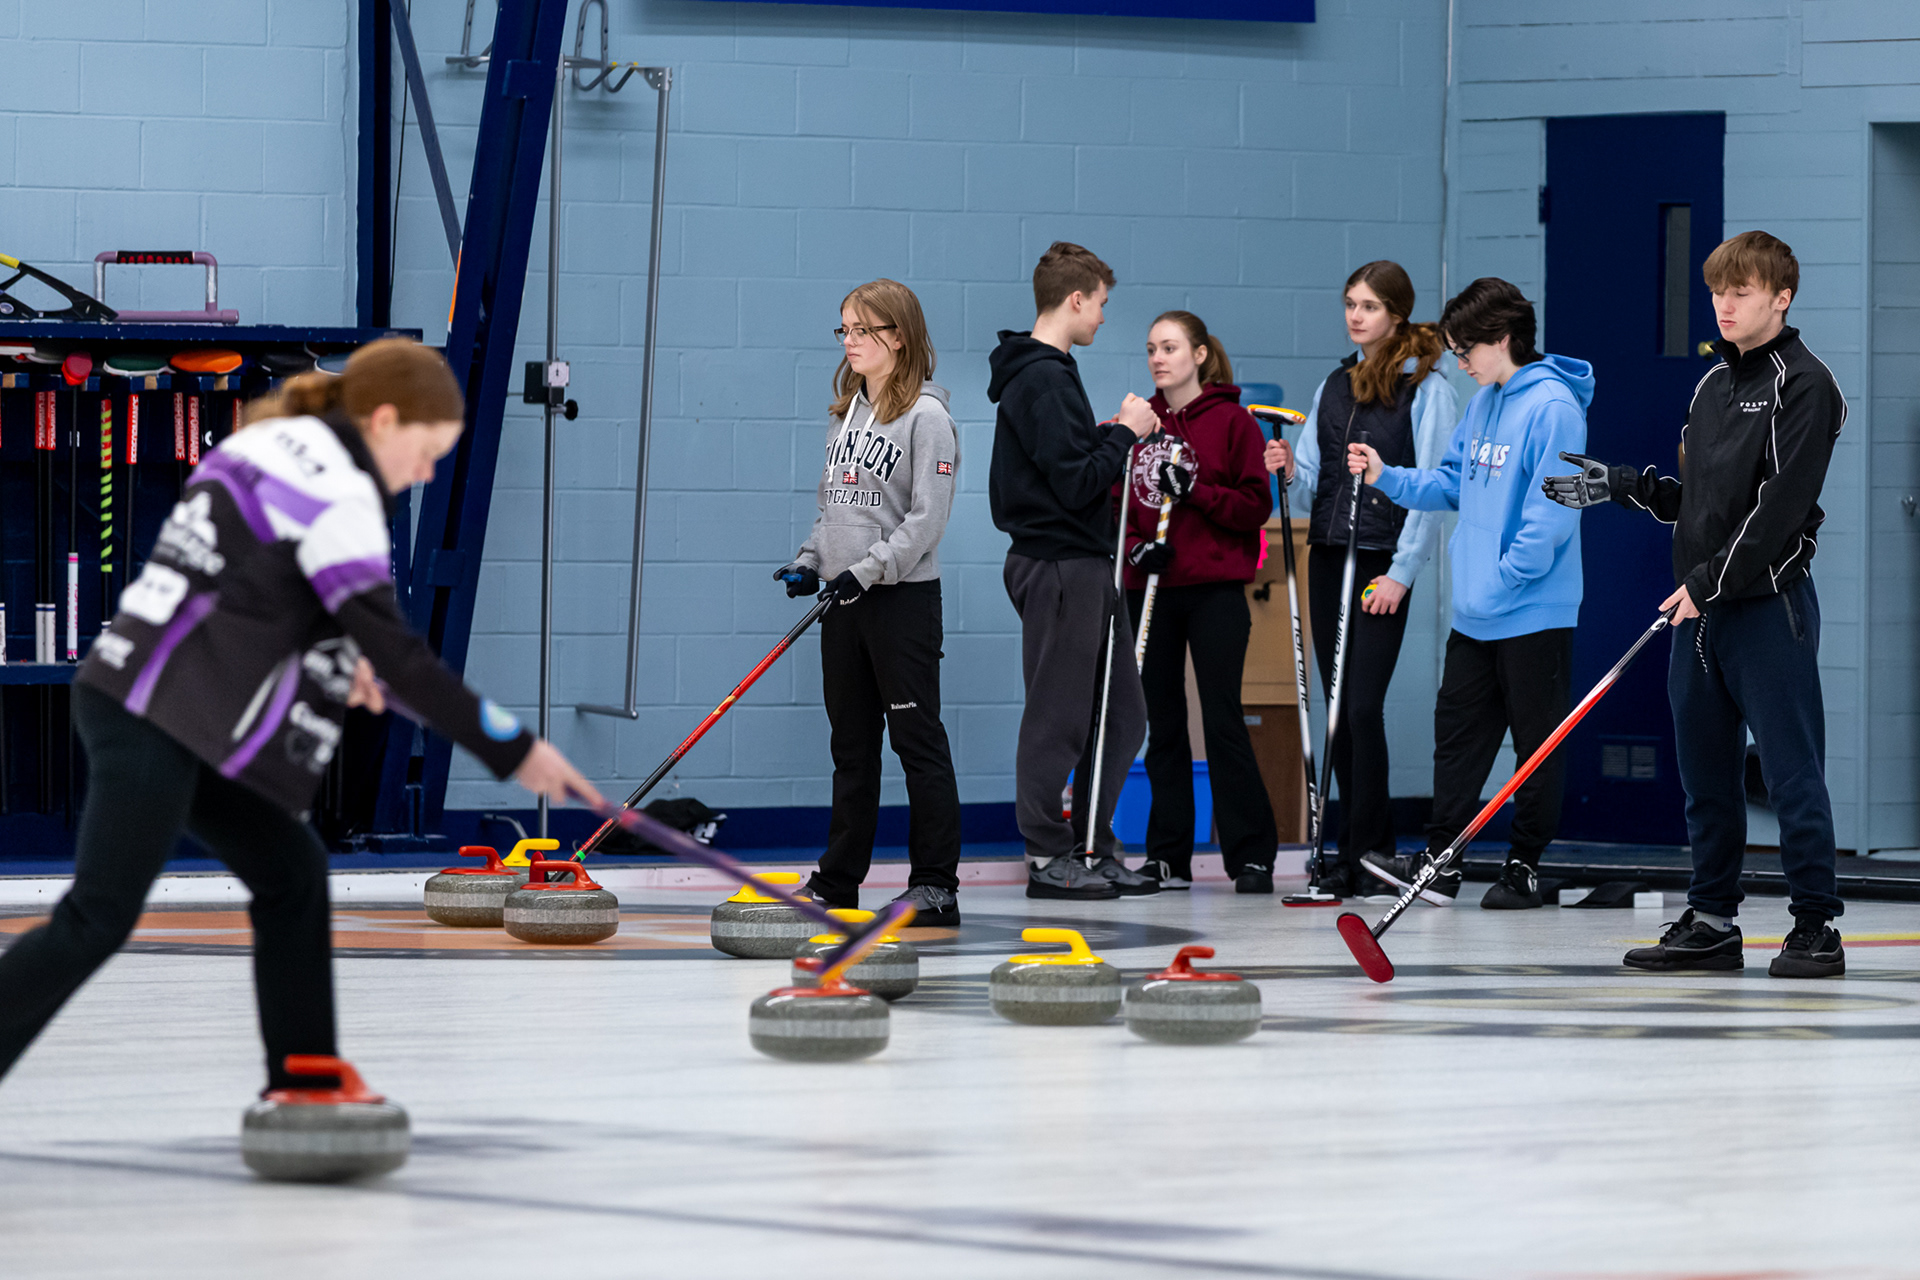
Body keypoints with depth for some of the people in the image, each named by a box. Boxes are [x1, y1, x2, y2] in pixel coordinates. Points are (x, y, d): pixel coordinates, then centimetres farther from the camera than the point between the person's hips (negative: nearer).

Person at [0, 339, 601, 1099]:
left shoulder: (266, 446, 18)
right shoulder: (337, 491, -11)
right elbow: (392, 650, -14)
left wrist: (331, 654, 13)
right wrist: (512, 750, -11)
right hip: (153, 718, -10)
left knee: (290, 870, 13)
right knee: (100, 917, -14)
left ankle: (303, 1087, 15)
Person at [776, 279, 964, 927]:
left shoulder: (926, 417, -10)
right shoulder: (846, 413, 14)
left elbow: (927, 517, -15)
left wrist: (868, 569, -21)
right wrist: (810, 561, 6)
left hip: (903, 597, -8)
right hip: (843, 603, 8)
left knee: (917, 739, -5)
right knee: (851, 744, 11)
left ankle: (936, 883, -3)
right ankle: (837, 880, 15)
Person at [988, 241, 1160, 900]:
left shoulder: (1046, 372, 16)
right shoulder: (1042, 380, -17)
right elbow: (1076, 485, -22)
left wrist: (1108, 434, 10)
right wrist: (1124, 433, -10)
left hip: (1083, 566, 11)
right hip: (1057, 566, -11)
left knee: (1121, 713, 12)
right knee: (1057, 716, -4)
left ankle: (1093, 847, 17)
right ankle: (1048, 856, 2)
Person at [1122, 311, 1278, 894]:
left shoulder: (1231, 421, -1)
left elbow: (1256, 506, -4)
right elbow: (1114, 500, 13)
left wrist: (1195, 491, -16)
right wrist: (1135, 544, -6)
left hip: (1215, 588, -4)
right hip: (1150, 588, 4)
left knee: (1223, 721, -7)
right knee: (1162, 724, 6)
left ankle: (1251, 856, -3)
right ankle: (1168, 856, 11)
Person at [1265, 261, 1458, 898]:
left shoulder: (1428, 390, -4)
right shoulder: (1335, 386, 15)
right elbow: (1312, 482, 16)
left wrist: (1401, 573, -13)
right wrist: (1289, 470, -7)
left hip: (1382, 564, -6)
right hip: (1328, 555, 6)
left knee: (1362, 708, -12)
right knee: (1338, 708, 6)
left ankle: (1368, 853, -8)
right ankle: (1354, 848, 13)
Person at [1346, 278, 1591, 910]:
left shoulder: (1553, 407, -16)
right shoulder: (1484, 403, 12)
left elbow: (1549, 517, -20)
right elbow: (1453, 484, 18)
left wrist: (1500, 581, -17)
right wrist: (1388, 477, 4)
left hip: (1533, 614, -9)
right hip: (1474, 612, 9)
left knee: (1536, 740, 4)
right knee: (1458, 731, 9)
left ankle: (1525, 865, 11)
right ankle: (1441, 862, 13)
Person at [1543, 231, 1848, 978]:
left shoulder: (1803, 385, -8)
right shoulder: (1714, 384, 17)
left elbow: (1781, 504, -17)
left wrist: (1712, 580, -19)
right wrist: (1617, 486, 12)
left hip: (1771, 604, -8)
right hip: (1700, 608, 8)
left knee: (1791, 775, -5)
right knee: (1706, 776, 9)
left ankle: (1817, 927, -1)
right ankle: (1711, 922, 15)